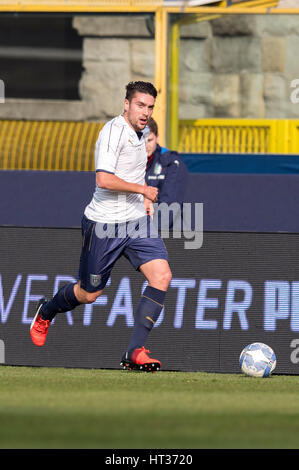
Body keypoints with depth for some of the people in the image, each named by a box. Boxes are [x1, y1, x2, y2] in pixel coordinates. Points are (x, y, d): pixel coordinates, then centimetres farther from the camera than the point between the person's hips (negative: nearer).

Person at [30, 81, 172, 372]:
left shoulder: (142, 132, 10)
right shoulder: (113, 132, -18)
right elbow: (104, 179, -29)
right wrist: (142, 189, -19)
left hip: (136, 221, 7)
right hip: (104, 224, -7)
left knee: (162, 276, -14)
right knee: (89, 294, 7)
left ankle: (134, 353, -12)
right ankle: (45, 313, 40)